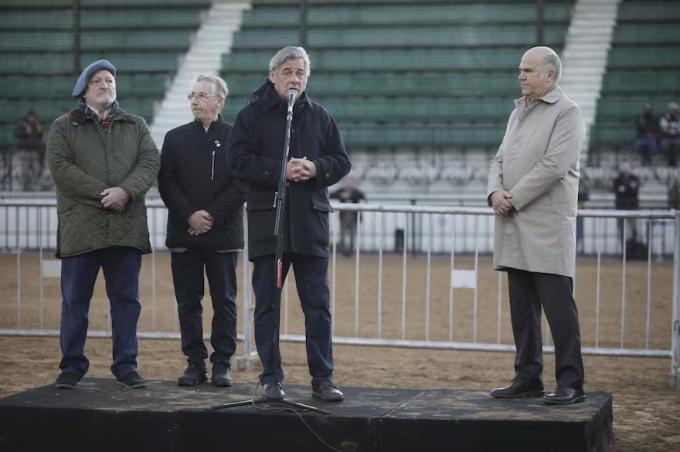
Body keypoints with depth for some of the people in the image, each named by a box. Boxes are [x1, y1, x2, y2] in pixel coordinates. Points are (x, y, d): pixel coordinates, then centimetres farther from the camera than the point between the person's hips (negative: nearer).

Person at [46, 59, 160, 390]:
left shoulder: (136, 126, 16)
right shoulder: (64, 126, 8)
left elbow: (150, 163, 2)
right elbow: (60, 167, -6)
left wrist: (125, 191, -16)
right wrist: (103, 194, -14)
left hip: (126, 227, 2)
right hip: (80, 228, -2)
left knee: (126, 300, 4)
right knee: (75, 301, 2)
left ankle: (126, 365, 12)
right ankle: (72, 366, 10)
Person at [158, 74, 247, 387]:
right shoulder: (175, 138, 11)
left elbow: (241, 185, -4)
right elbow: (166, 182, 3)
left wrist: (212, 216, -12)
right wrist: (189, 216, -10)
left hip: (223, 234, -2)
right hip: (183, 233, 2)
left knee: (224, 301, 2)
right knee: (188, 302, 4)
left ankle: (222, 364, 8)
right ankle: (195, 363, 10)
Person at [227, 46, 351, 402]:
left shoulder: (319, 117, 11)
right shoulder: (252, 115, 2)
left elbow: (341, 162, 11)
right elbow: (238, 160, -7)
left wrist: (315, 168, -9)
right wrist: (280, 171, -17)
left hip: (310, 222, 2)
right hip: (267, 222, -2)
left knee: (318, 306, 2)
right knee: (267, 305, 3)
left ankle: (322, 379, 8)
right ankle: (271, 379, 10)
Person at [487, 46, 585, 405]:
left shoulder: (566, 112, -5)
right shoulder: (518, 111, 19)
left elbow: (553, 166, -15)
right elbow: (500, 159, 18)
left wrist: (513, 199, -13)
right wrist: (495, 192, -2)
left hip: (548, 226, -8)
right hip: (515, 228, 8)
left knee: (558, 307, -7)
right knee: (522, 310, 10)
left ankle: (570, 384, -4)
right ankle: (528, 378, 17)